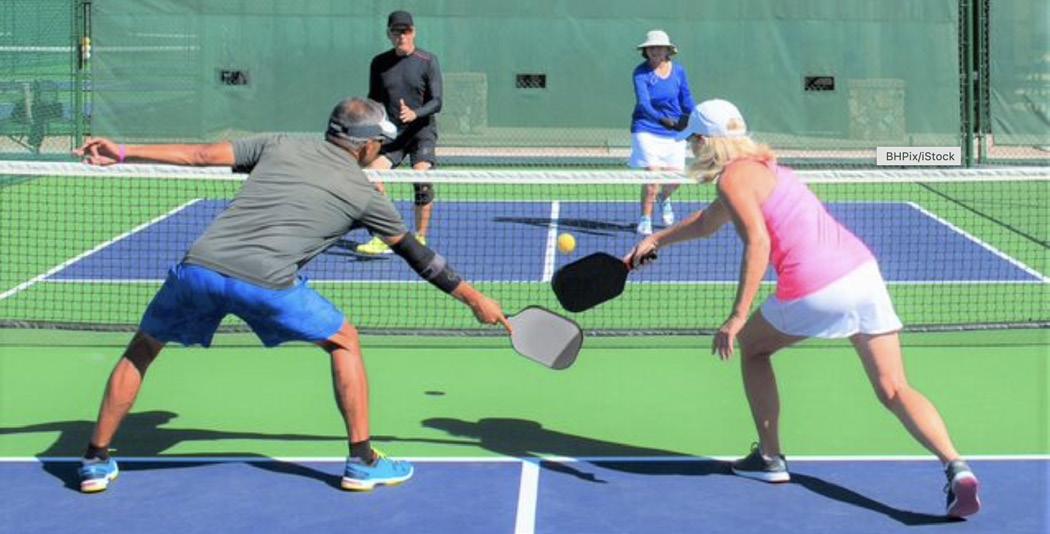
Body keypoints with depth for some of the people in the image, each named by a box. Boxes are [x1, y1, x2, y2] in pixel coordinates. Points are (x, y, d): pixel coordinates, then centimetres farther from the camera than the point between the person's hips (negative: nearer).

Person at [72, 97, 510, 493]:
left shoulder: (280, 145, 21)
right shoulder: (363, 194, 16)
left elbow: (199, 155, 17)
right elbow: (418, 256, 24)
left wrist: (123, 154, 23)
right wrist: (474, 298, 35)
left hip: (198, 265, 3)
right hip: (266, 281, -3)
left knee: (141, 350, 26)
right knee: (344, 342, 21)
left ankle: (96, 461, 27)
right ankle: (362, 462, 20)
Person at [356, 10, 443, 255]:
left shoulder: (428, 61, -3)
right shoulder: (379, 63, 7)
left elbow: (436, 102, -8)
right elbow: (374, 101, 16)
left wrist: (414, 114, -26)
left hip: (421, 131, -3)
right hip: (390, 132, 3)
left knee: (422, 180, -20)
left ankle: (420, 239, -7)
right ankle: (382, 239, -7)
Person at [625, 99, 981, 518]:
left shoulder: (732, 177, -2)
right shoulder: (759, 166, 27)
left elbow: (758, 241, -16)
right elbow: (707, 222, 43)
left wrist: (737, 317, -18)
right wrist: (656, 239, 47)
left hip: (814, 289, -8)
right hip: (863, 269, 8)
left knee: (750, 347, 22)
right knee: (894, 390, 3)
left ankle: (769, 458, 25)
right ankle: (956, 467, -18)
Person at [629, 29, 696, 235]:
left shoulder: (678, 71, 3)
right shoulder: (641, 72, -9)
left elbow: (687, 101, 10)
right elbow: (643, 103, -21)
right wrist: (662, 119, -36)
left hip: (675, 133, 4)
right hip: (647, 130, -4)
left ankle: (664, 199, 39)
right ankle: (645, 219, 5)